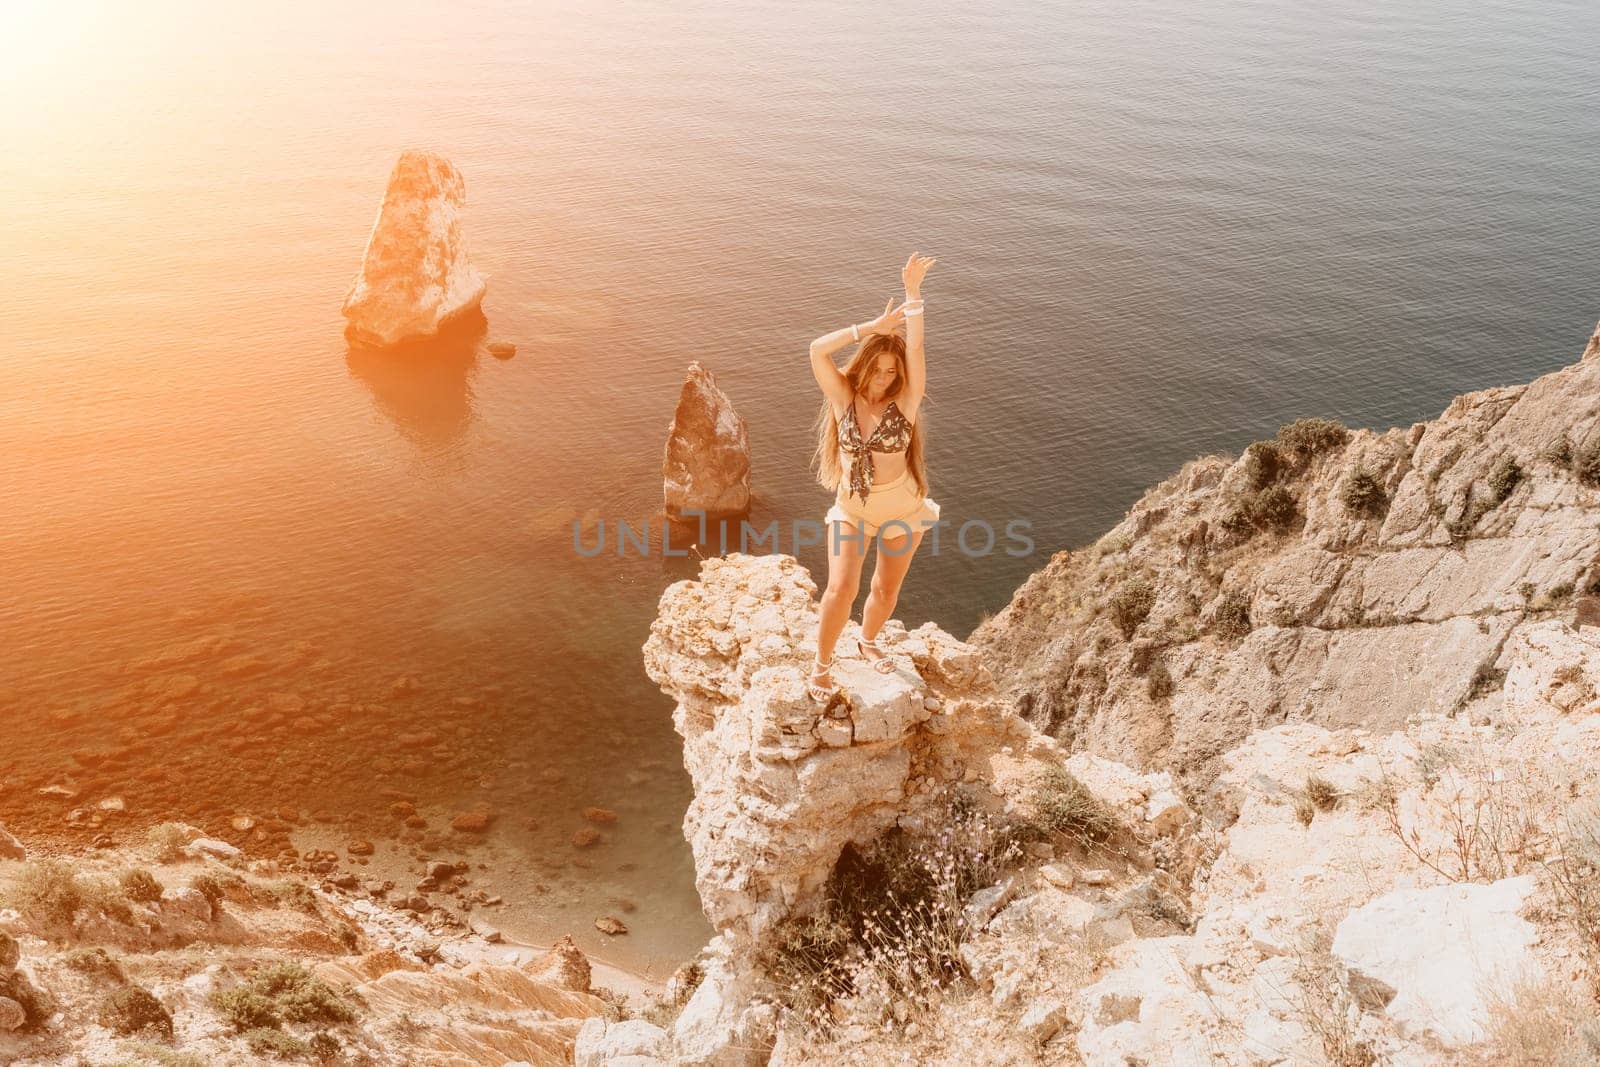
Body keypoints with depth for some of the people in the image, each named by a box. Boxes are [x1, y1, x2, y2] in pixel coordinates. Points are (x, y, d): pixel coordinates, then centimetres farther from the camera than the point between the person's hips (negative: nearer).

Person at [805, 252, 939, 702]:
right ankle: (821, 665, 9)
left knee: (886, 590, 15)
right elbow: (817, 350, -25)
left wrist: (913, 292, -37)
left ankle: (868, 641, 45)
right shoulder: (844, 397, -11)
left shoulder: (904, 401, -14)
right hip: (851, 509, 0)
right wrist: (874, 326, -25)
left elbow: (915, 350, -27)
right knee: (841, 588, -12)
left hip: (902, 510, 1)